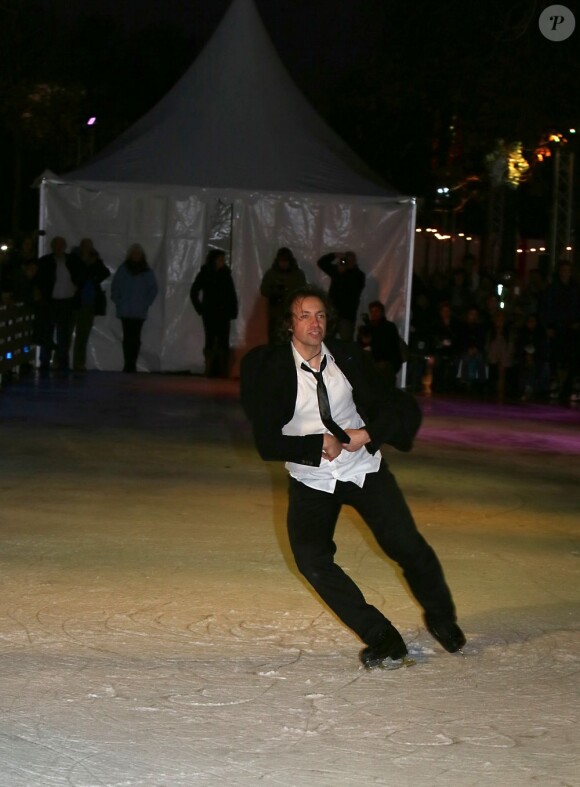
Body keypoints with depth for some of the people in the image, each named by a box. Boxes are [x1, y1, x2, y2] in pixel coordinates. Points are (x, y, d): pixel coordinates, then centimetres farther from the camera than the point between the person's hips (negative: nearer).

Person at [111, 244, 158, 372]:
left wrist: (146, 303, 2)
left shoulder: (147, 272, 6)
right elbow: (115, 287, 6)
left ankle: (132, 364, 4)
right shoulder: (123, 270, 5)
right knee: (128, 336, -5)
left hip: (140, 311, 1)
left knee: (135, 337, 1)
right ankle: (128, 363, -6)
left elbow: (153, 289, 10)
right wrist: (118, 302, -1)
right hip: (125, 311, -1)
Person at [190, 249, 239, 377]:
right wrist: (200, 309, 1)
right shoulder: (204, 274, 2)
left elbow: (232, 294, 9)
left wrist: (233, 311, 0)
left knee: (223, 343, -3)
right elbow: (194, 293, 7)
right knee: (210, 341, -2)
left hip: (224, 314, 2)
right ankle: (210, 371, 1)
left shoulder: (226, 274, 8)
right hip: (209, 314, -2)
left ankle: (222, 371, -2)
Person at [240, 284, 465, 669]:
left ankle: (441, 618, 31)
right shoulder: (271, 370, -14)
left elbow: (390, 405, 3)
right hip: (312, 479, -1)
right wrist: (319, 445, -22)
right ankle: (382, 639, -6)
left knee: (409, 547, 1)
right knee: (311, 559, -19)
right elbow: (267, 443, -17)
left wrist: (368, 434, -15)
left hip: (364, 468, 2)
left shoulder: (348, 356, -5)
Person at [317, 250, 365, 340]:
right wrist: (334, 255, -4)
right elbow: (321, 263, 11)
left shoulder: (358, 275, 0)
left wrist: (343, 273, -13)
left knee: (346, 342, -11)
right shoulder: (336, 270, 13)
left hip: (347, 314, -5)